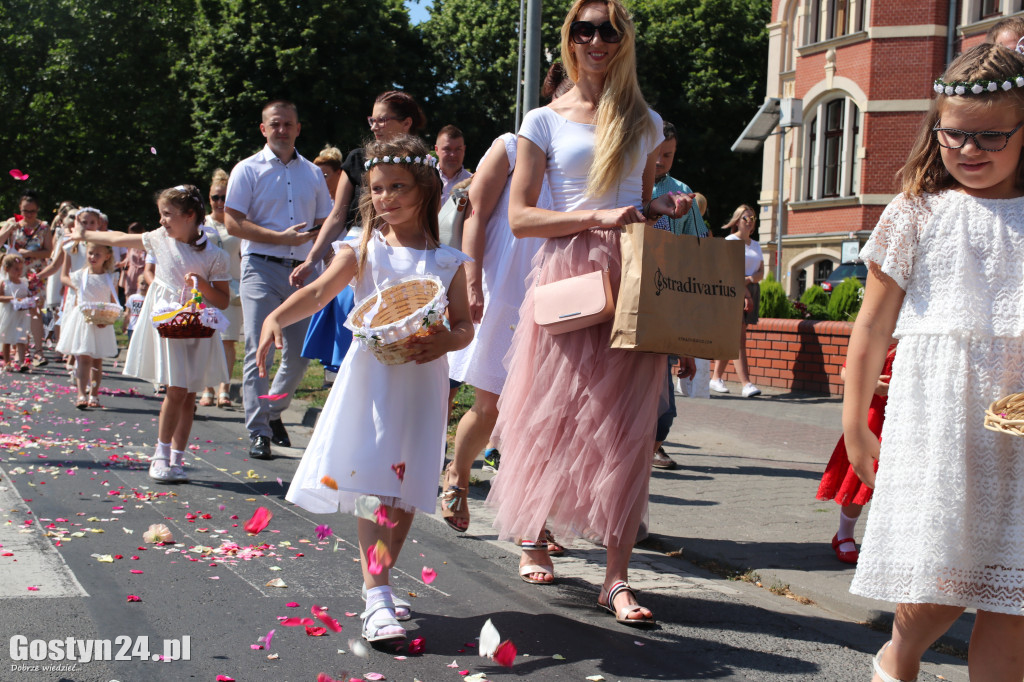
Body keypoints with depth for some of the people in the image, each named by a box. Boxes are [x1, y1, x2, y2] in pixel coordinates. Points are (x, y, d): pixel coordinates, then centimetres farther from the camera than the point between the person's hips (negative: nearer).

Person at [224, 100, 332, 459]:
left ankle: (274, 411, 29)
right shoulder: (248, 170, 3)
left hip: (302, 270, 4)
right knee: (259, 351, -7)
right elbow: (232, 223, -4)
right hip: (261, 268, -4)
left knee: (300, 352, 6)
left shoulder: (313, 173, 15)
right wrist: (281, 237, -13)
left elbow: (324, 223, 18)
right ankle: (259, 433, -3)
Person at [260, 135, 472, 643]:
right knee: (372, 487, -10)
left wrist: (445, 341, -18)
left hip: (422, 384, 2)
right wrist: (275, 317, -27)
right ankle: (377, 601, -9)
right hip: (371, 378, -2)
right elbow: (319, 291, -9)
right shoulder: (364, 250, 4)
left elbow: (464, 326, 6)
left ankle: (378, 583, 24)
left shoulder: (448, 262, 7)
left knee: (406, 492, 7)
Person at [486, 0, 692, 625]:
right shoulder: (545, 121, 6)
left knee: (626, 427, -4)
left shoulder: (645, 122, 15)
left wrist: (667, 208, 3)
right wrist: (596, 218, -14)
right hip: (568, 272, -2)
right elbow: (520, 217, -1)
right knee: (552, 415, 3)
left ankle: (617, 578, -2)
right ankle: (533, 536, 26)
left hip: (631, 278, 2)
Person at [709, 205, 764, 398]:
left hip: (752, 290, 6)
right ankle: (746, 383, -20)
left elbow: (761, 273, 11)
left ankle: (716, 378, 14)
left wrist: (748, 280, -10)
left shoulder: (756, 245, 20)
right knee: (739, 338, -13)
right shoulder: (730, 241, 0)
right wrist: (744, 292, -17)